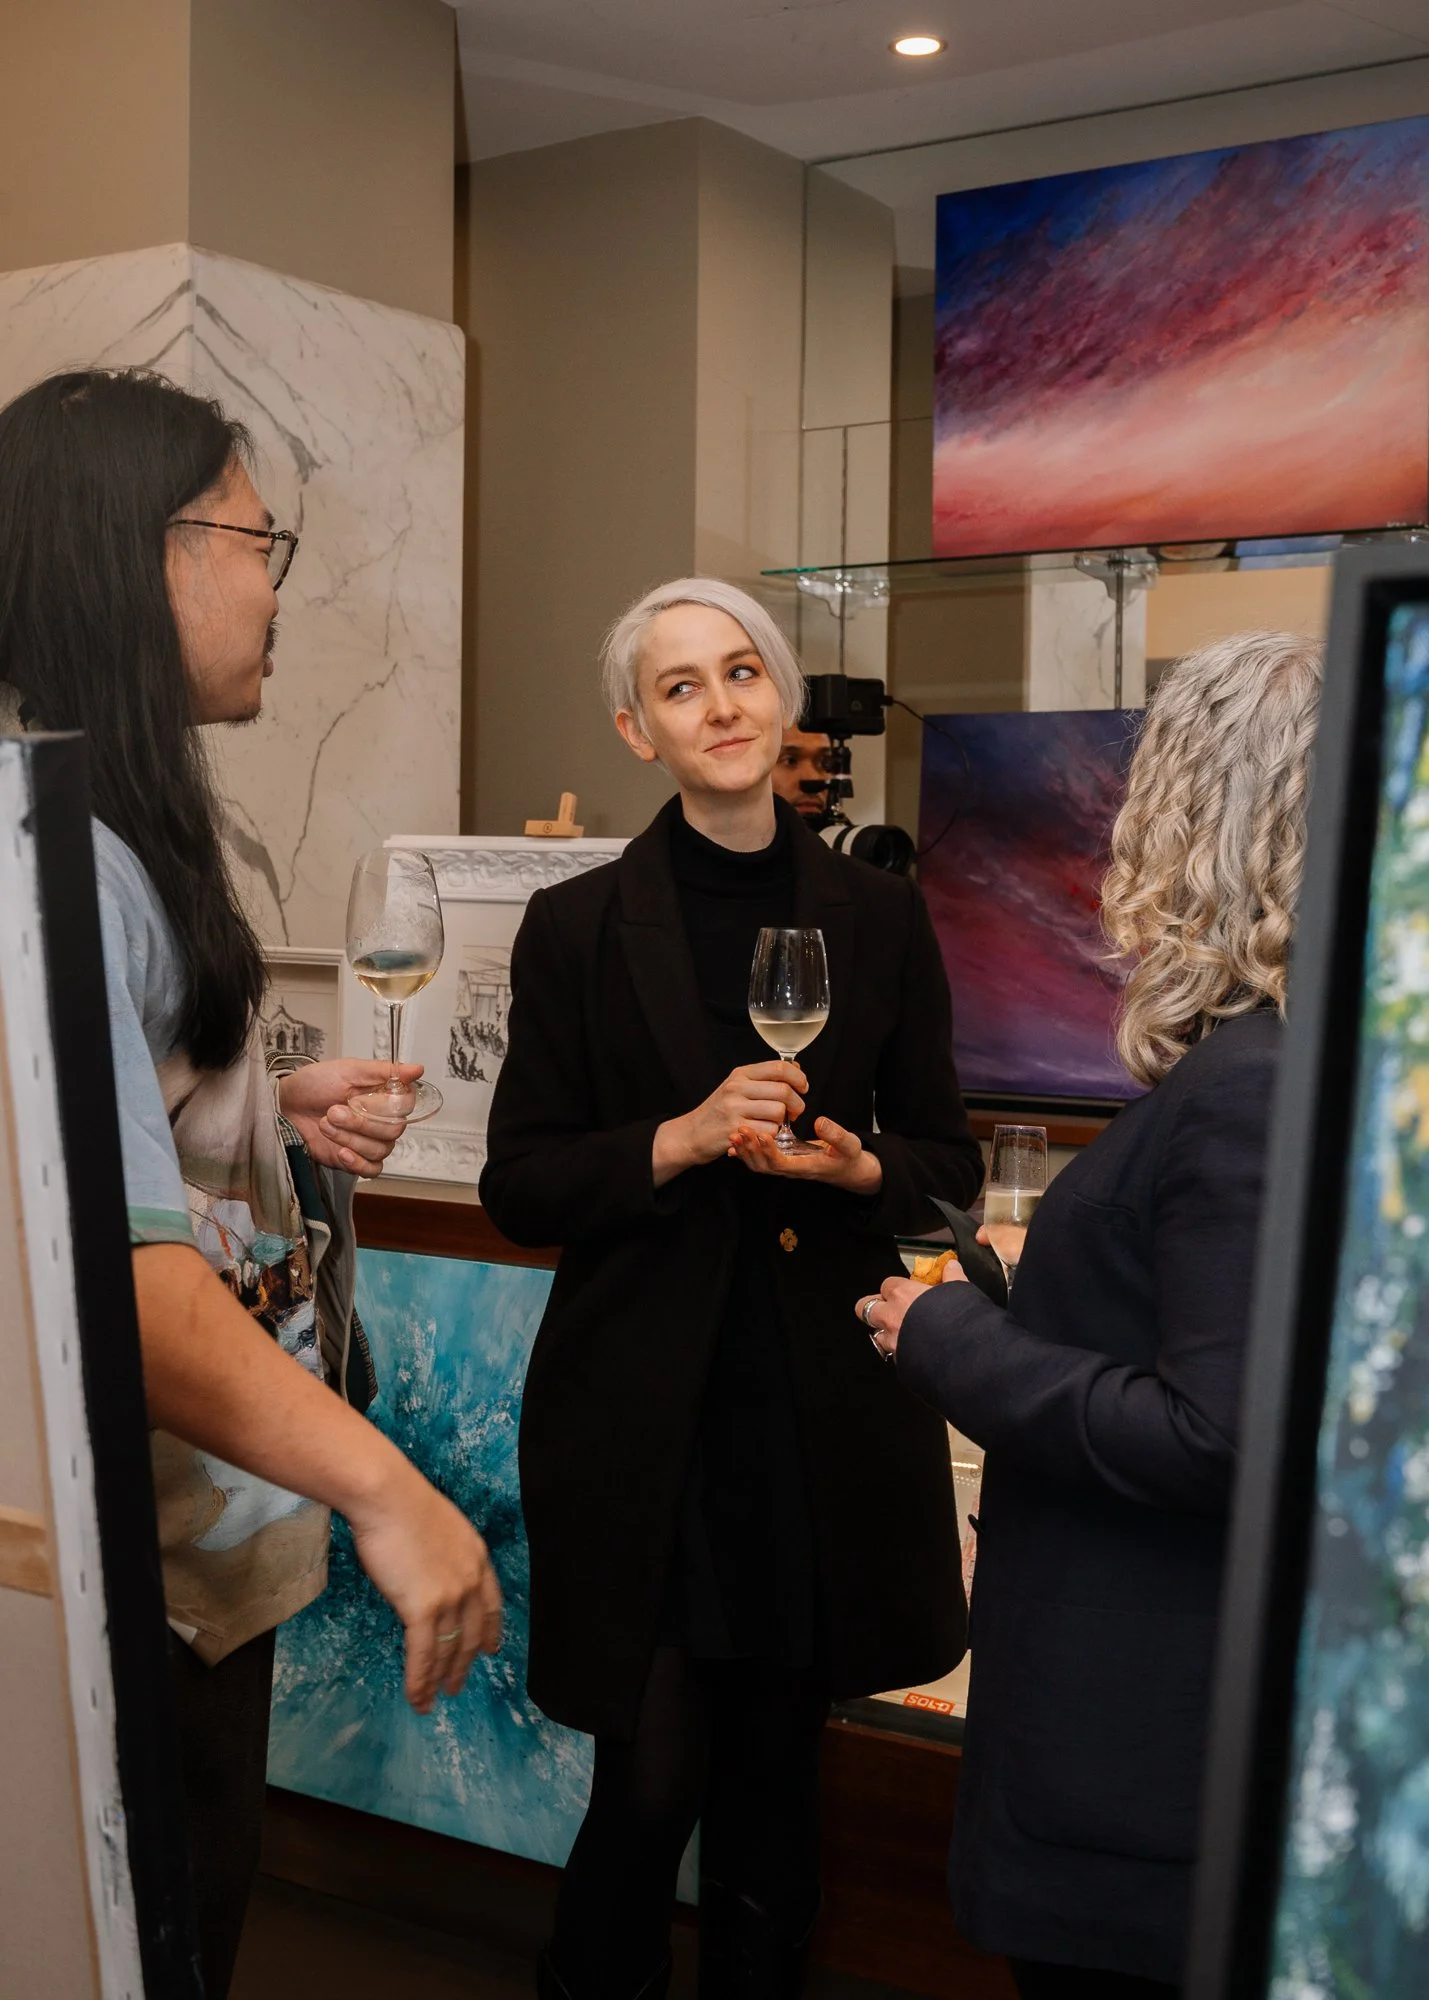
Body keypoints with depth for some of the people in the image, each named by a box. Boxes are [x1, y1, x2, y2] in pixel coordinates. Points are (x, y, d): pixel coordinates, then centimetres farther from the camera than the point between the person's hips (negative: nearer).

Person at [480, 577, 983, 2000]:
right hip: (645, 1420, -2)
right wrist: (682, 1140, -16)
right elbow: (519, 1186, -1)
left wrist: (856, 1166, -11)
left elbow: (949, 1162, 10)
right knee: (652, 1781, 1)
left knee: (775, 1777, 13)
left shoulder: (881, 919, 5)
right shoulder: (577, 928, 0)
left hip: (826, 1414, 2)